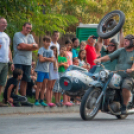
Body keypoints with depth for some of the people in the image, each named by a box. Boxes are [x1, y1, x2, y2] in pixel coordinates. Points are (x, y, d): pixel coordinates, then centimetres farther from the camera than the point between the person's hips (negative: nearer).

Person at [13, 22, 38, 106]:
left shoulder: (30, 36, 19)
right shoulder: (17, 35, -3)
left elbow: (36, 47, 5)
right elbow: (22, 45, -16)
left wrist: (26, 46, -9)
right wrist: (31, 45, 1)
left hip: (28, 62, 6)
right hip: (19, 61, -6)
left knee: (25, 81, 7)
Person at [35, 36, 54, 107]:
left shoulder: (50, 51, 12)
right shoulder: (41, 49, -7)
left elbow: (52, 59, 0)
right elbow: (40, 59, -17)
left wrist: (45, 58, -10)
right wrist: (48, 59, -3)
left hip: (47, 70, 6)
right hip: (40, 70, -6)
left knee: (44, 87, 9)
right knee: (39, 86, -5)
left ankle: (41, 100, 14)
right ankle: (36, 100, -2)